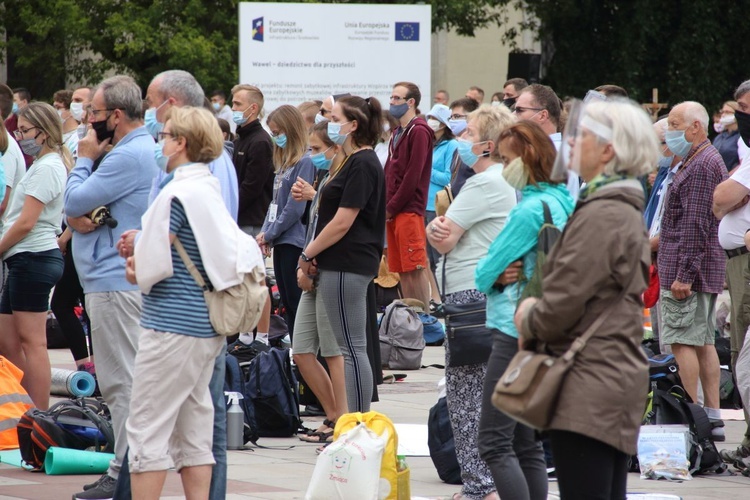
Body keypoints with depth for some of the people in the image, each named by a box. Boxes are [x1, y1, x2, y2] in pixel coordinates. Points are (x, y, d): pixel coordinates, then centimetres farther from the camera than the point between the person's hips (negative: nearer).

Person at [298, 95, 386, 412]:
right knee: (351, 349, 12)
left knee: (352, 349, -7)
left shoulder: (362, 165, -15)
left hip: (347, 267, -11)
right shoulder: (357, 161, 17)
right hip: (344, 265, 11)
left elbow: (343, 222, -19)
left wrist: (308, 254, -10)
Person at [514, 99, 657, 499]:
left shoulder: (600, 216, -16)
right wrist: (534, 318, 8)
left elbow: (563, 303, -19)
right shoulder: (626, 211, 17)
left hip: (590, 388, -11)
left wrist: (528, 321, 2)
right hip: (618, 375, 11)